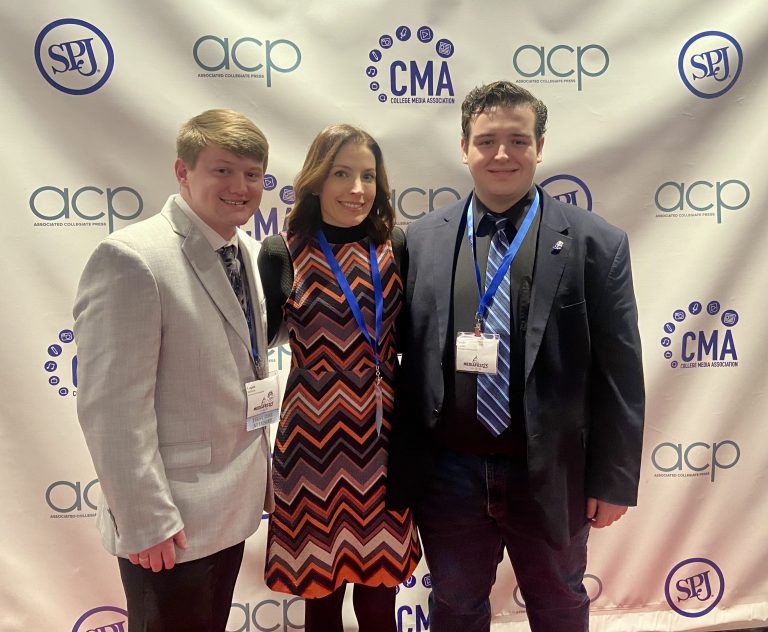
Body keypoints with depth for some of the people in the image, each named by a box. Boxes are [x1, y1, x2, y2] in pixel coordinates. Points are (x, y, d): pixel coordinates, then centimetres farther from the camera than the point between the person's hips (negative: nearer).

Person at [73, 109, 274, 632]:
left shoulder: (249, 253, 6)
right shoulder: (132, 258, -19)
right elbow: (113, 406, -21)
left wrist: (261, 471, 12)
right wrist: (145, 522, -18)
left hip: (231, 508, 8)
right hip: (169, 526, -7)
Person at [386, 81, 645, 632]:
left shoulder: (596, 244, -6)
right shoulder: (421, 240, -1)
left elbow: (619, 373, -4)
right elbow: (405, 359, 2)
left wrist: (614, 479, -4)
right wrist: (401, 468, 3)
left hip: (551, 477, -1)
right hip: (448, 474, 1)